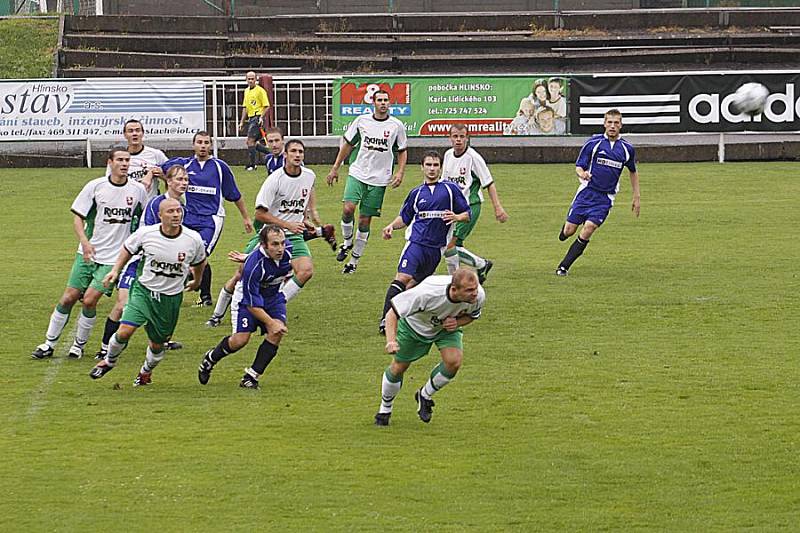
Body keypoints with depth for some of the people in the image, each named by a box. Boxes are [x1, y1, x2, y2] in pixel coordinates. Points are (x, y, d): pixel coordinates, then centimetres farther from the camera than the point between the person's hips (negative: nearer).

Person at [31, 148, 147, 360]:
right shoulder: (95, 186, -4)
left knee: (89, 300, -12)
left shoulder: (138, 190, -1)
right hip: (88, 253, 1)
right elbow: (78, 217, 0)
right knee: (69, 298, 0)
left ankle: (80, 343, 10)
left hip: (114, 258, -1)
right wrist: (85, 241, -16)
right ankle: (49, 344, 13)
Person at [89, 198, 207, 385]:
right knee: (124, 332, -16)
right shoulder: (146, 233, -14)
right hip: (144, 290, -1)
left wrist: (197, 282, 27)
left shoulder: (194, 240, -12)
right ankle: (109, 361, 15)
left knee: (157, 344, 11)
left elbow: (199, 261, 11)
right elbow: (128, 248, 9)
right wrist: (115, 270, 4)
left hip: (171, 298, 1)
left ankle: (147, 371, 44)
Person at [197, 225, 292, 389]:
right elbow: (252, 303, -28)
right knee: (240, 340, -12)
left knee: (276, 334, -18)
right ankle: (210, 359, 20)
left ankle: (251, 376, -7)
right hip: (247, 297, -5)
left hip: (273, 296, 5)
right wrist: (270, 323, -27)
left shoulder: (288, 249, -20)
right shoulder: (253, 265, -36)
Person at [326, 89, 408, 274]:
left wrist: (400, 172, -3)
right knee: (348, 208, -20)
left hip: (379, 179, -1)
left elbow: (402, 151, 12)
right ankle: (347, 242, 8)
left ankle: (354, 260, 13)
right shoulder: (361, 121, 2)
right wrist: (335, 168, 12)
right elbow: (348, 144, 13)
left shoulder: (396, 125, 0)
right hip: (357, 174, 1)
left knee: (365, 220, 1)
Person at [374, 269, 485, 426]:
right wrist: (391, 341, -53)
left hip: (448, 326, 3)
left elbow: (472, 315, -4)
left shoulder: (478, 296, -31)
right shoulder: (426, 293, -45)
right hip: (415, 324, -3)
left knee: (454, 361, -20)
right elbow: (392, 313, -37)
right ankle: (385, 410, 32)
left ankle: (425, 396, 8)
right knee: (398, 367, 4)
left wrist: (457, 322, -26)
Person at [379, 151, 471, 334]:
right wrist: (391, 226, 4)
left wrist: (456, 217, -13)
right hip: (416, 242, 0)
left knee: (414, 285, 3)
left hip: (436, 248, 0)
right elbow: (404, 217, 24)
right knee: (402, 278, -17)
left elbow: (467, 214, 8)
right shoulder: (417, 193, 14)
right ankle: (385, 320, -21)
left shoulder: (451, 189, 7)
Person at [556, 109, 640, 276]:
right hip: (587, 192, -1)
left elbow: (633, 172, 20)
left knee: (588, 229, -17)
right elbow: (579, 166, -1)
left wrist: (636, 198, 18)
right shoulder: (593, 143, -3)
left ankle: (564, 266, -8)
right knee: (569, 231, -4)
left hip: (605, 198, 1)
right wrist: (582, 174, -25)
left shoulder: (627, 149, 4)